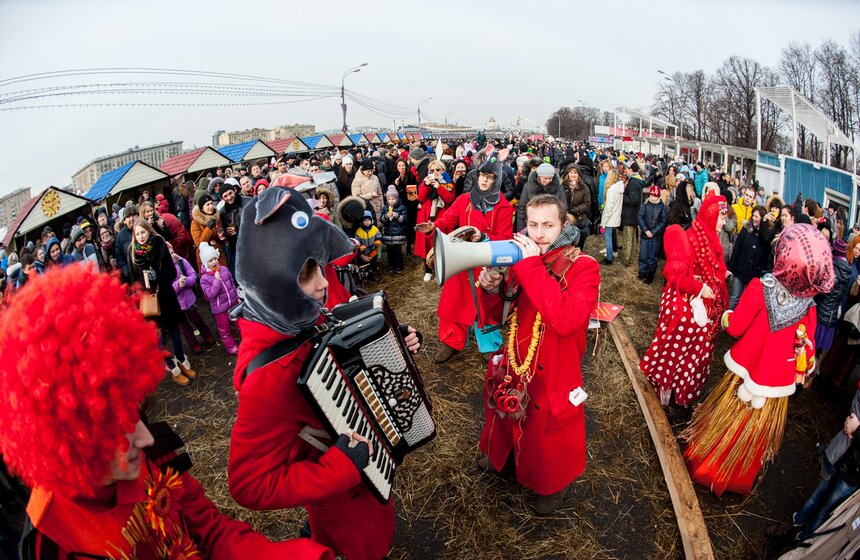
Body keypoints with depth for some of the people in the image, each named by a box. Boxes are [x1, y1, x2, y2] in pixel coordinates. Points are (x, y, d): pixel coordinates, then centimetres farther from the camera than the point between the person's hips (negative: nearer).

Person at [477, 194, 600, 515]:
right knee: (506, 421, 27)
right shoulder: (520, 258, -3)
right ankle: (501, 454, 59)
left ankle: (555, 485, 47)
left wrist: (532, 267, -32)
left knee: (548, 436, 17)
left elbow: (566, 320, -35)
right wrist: (491, 290, -19)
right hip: (510, 366, 5)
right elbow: (496, 316, 3)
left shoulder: (584, 267, -16)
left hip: (552, 372, -4)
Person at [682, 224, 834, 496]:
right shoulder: (808, 305, -13)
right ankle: (741, 474, 42)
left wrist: (726, 317, 4)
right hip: (779, 379, 3)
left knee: (725, 419, 17)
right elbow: (807, 347, -3)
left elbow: (735, 327, -17)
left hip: (747, 367, -2)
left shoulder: (761, 287, -23)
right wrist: (802, 371, 14)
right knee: (756, 430, 20)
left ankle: (706, 465, 34)